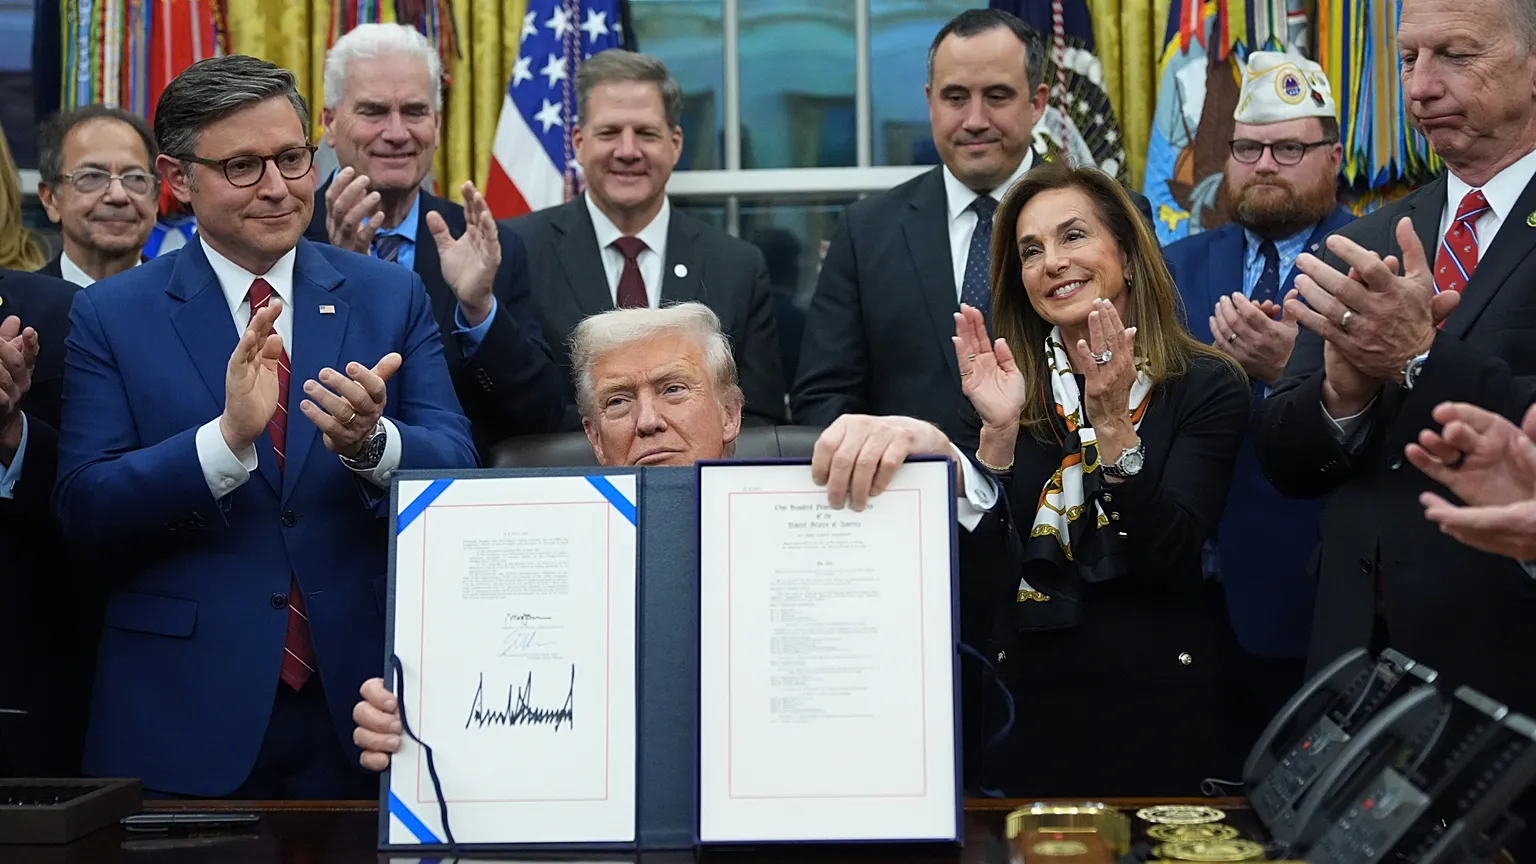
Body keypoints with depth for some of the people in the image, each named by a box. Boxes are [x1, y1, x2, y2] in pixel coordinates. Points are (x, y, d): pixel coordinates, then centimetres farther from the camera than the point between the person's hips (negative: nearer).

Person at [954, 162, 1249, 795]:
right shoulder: (1000, 386, 2)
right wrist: (997, 432, -19)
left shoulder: (1208, 386, -4)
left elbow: (1168, 557, -15)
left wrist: (1113, 422, -25)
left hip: (1159, 706, -1)